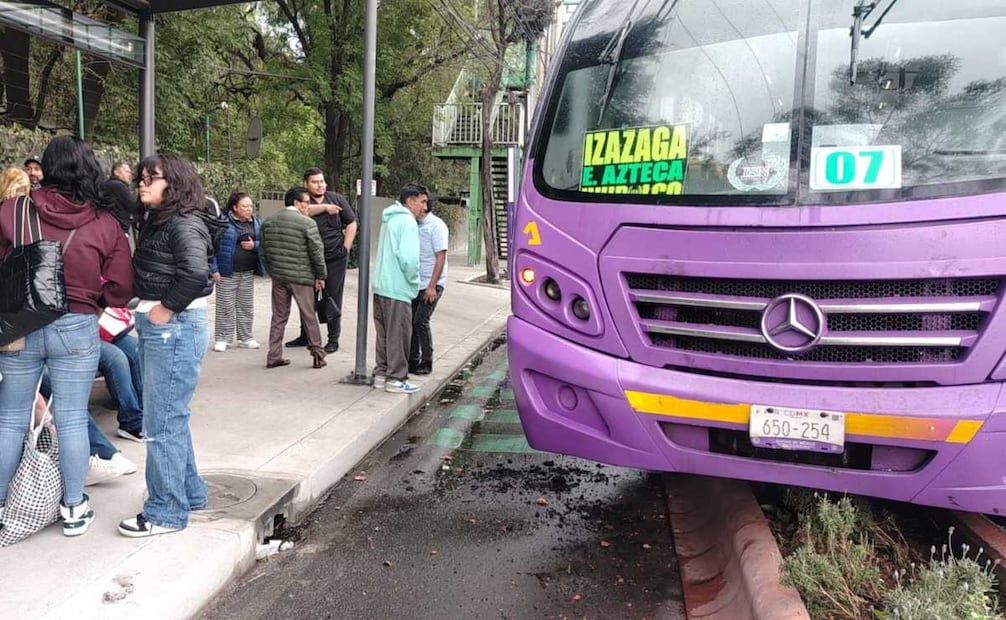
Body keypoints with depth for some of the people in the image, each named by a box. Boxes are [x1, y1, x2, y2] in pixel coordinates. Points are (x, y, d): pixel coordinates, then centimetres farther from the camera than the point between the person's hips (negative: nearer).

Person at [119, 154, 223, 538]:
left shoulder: (185, 223, -14)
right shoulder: (155, 221, 15)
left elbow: (195, 271, -31)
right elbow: (145, 274, 17)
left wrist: (166, 308, -21)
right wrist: (147, 310, 2)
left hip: (175, 327, -10)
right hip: (157, 327, 10)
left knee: (162, 423, -2)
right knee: (171, 417, 18)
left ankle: (166, 512, 10)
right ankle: (190, 493, 31)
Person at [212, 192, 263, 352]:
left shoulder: (256, 223, 8)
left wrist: (254, 245, -9)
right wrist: (214, 269, -13)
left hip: (248, 272, 5)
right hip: (227, 272, -5)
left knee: (246, 306, 11)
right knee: (225, 306, 0)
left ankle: (245, 338, 21)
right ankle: (222, 339, 9)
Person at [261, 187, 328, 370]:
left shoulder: (268, 223, 8)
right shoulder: (307, 223, -11)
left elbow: (264, 251, 13)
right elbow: (317, 252, -11)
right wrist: (320, 275, -1)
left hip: (278, 277, 5)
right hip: (301, 278, -5)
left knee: (279, 317, 12)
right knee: (309, 317, 6)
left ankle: (274, 356, 13)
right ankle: (318, 354, 12)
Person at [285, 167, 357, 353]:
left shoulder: (337, 199, 4)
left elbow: (351, 223, 6)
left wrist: (346, 248, -1)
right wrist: (325, 207, -21)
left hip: (335, 258, -2)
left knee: (334, 299, 1)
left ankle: (333, 340, 9)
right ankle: (305, 336, 25)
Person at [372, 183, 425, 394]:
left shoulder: (389, 218, 16)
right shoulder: (407, 221, -13)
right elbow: (408, 257, -23)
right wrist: (414, 281, -8)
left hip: (380, 285, 9)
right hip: (398, 289, -9)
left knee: (384, 333, 16)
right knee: (399, 334, 1)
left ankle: (381, 373, 24)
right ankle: (396, 379, 8)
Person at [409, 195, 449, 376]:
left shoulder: (436, 225, -11)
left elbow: (441, 257, -14)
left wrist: (432, 286, -18)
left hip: (431, 285, -7)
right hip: (415, 284, 7)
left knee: (421, 321, -9)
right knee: (411, 321, 7)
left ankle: (426, 363, 5)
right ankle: (413, 361, 19)